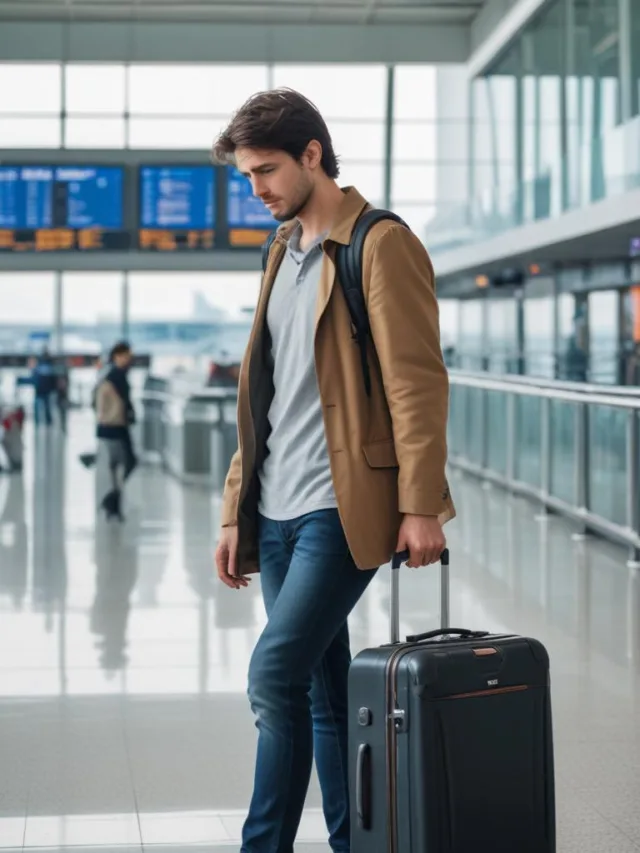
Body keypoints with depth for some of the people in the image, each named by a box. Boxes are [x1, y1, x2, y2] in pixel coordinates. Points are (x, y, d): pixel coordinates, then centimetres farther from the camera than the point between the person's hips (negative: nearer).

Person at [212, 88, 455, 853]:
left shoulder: (380, 245, -6)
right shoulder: (283, 254, 18)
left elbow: (417, 380, -12)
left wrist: (420, 504, -18)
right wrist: (236, 509, 17)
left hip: (341, 505, -8)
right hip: (278, 510, 8)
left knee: (275, 676, -15)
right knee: (321, 689, 10)